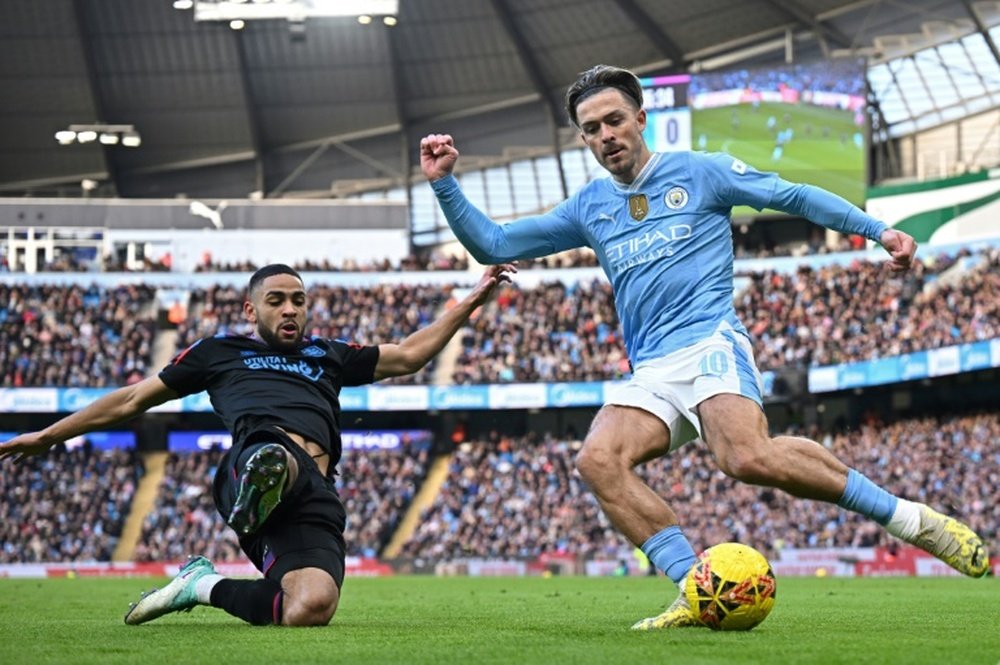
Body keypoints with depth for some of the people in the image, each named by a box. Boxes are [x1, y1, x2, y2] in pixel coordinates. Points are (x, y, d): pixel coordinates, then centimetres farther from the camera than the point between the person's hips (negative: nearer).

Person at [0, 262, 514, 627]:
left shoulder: (327, 355, 36)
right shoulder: (220, 351, 29)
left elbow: (407, 355, 41)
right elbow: (132, 400, 34)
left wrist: (472, 300, 35)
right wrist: (48, 436, 35)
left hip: (314, 495, 3)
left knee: (310, 610, -23)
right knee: (274, 461, -43)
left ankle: (206, 587, -2)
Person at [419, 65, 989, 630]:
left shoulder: (700, 172, 7)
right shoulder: (588, 208, 19)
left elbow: (795, 196, 9)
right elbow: (493, 245, 21)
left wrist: (878, 230, 1)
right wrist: (444, 182, 9)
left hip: (709, 344, -5)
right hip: (650, 375, 5)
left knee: (749, 458, -33)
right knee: (598, 460, -26)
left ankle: (911, 520, -19)